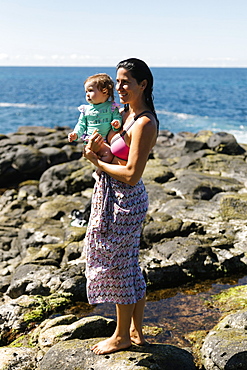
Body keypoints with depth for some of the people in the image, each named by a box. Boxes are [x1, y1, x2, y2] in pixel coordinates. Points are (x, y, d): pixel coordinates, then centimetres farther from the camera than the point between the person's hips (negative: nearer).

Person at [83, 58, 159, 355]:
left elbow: (131, 174, -23)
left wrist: (97, 161, -12)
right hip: (114, 196, 9)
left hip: (125, 199, -9)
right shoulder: (126, 113, 9)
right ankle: (136, 331, 32)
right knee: (130, 266, 17)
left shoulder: (144, 123, -20)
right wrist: (98, 146, -9)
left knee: (118, 267, 5)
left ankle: (122, 335, 24)